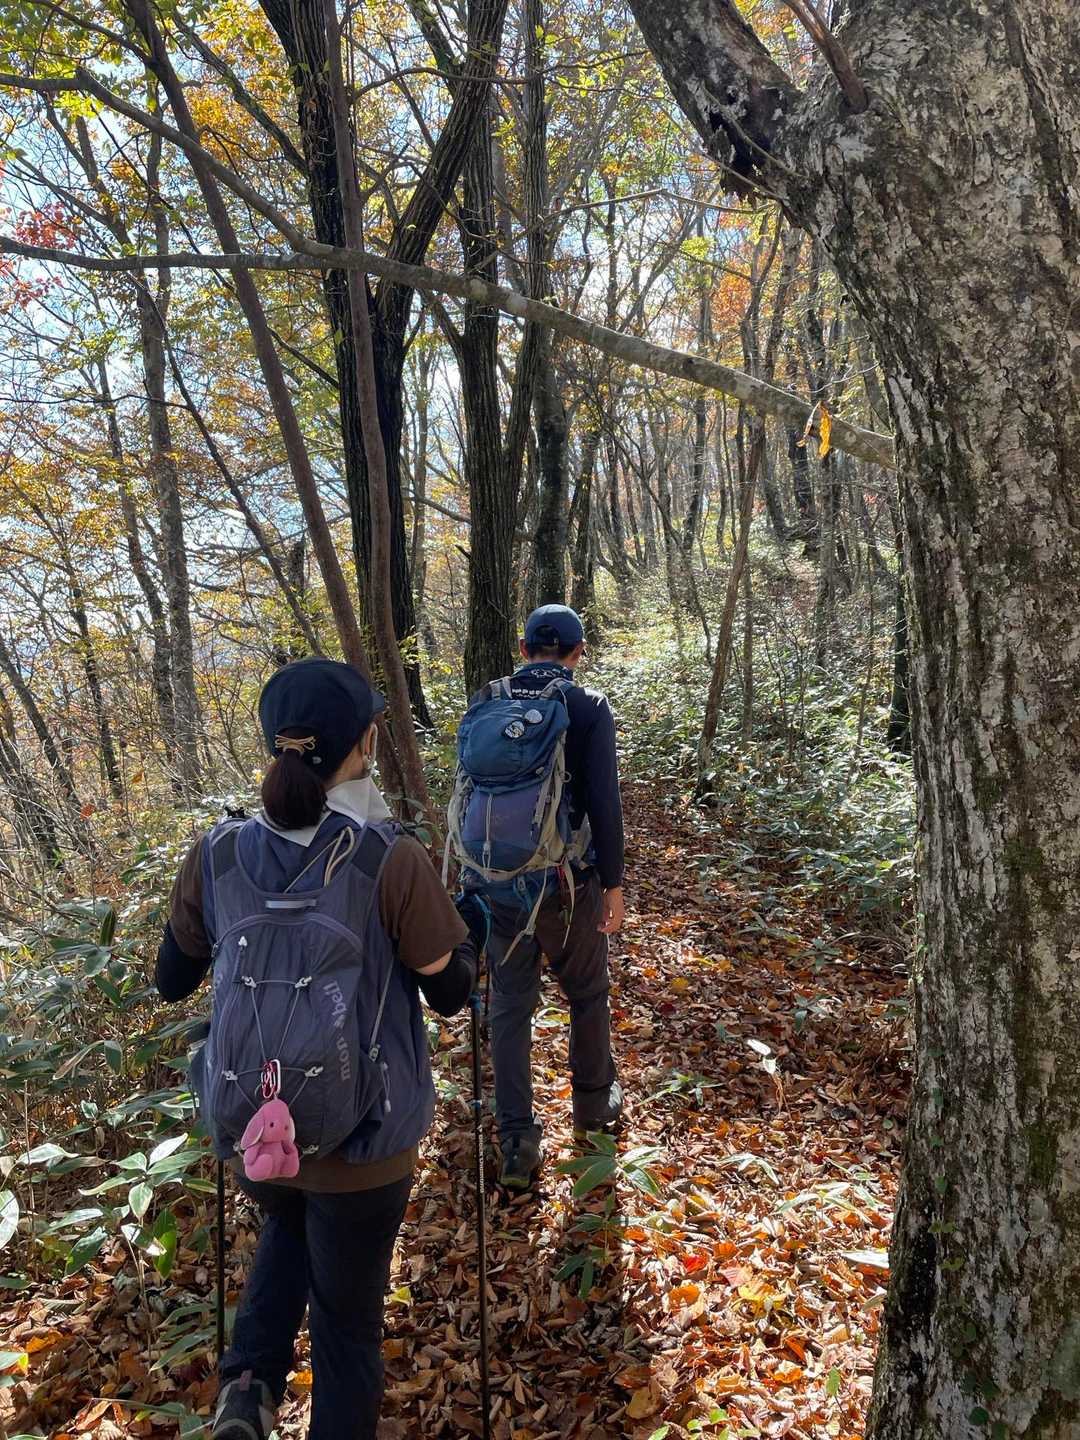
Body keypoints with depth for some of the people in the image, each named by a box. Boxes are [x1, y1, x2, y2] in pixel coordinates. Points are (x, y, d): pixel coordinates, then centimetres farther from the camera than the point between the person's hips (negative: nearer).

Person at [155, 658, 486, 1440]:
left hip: (250, 1131, 4)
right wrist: (463, 926, 8)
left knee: (289, 1228, 37)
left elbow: (171, 982, 4)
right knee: (348, 1311, 22)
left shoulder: (217, 855, -12)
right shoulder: (391, 861, -22)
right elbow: (452, 994, -10)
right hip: (361, 1144, -3)